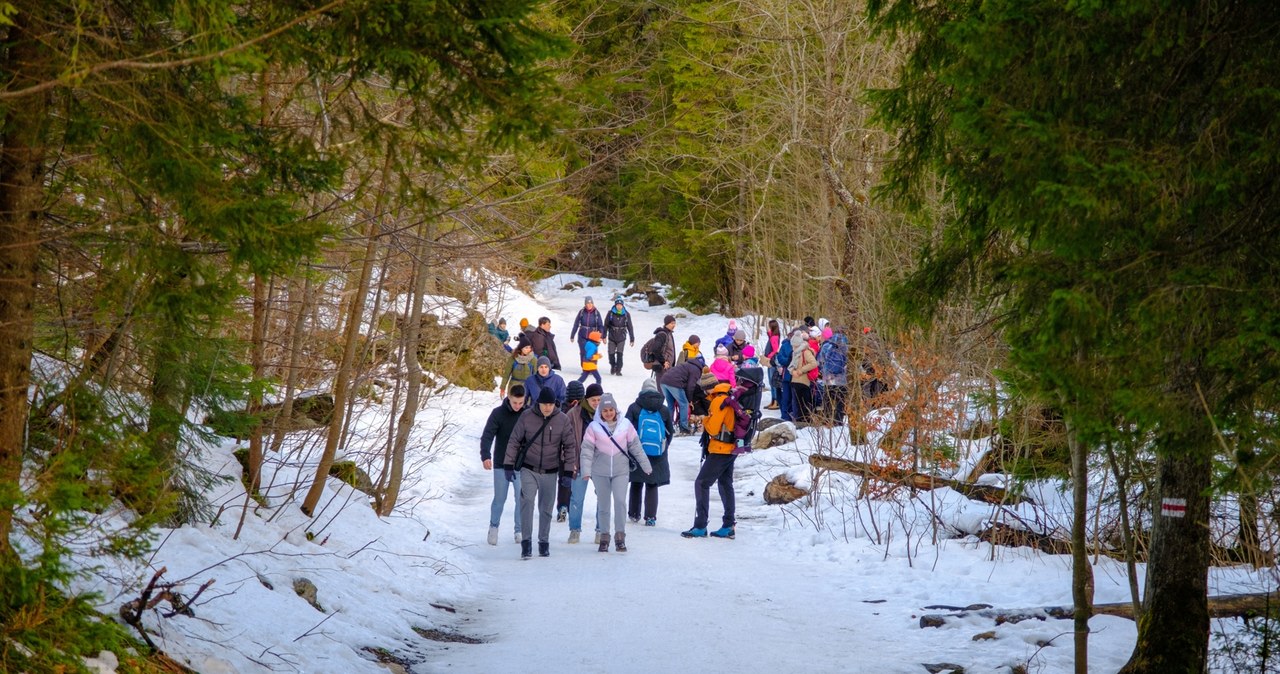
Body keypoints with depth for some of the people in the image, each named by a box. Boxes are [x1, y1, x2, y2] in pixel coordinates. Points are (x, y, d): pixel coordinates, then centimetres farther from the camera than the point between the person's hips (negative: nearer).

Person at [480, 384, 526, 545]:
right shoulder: (498, 413, -9)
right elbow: (487, 435, -15)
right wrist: (485, 456, -29)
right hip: (501, 464, -1)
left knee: (521, 499, 1)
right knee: (499, 498, 5)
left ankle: (519, 530, 12)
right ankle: (493, 527, 24)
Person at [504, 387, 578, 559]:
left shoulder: (563, 420, -5)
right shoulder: (527, 417, -7)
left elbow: (570, 446, 3)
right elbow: (514, 441, 0)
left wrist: (568, 471, -1)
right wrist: (508, 465, -4)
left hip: (550, 472, 1)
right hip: (528, 469, -1)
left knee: (546, 508, 8)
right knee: (527, 501, -19)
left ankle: (544, 542, 21)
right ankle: (526, 541, -16)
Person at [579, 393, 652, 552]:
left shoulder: (625, 425, 0)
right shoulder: (594, 427, -4)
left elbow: (636, 446, 8)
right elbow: (587, 450, -4)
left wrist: (646, 466, 11)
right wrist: (586, 470, -14)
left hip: (621, 470, 0)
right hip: (600, 472, 0)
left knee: (620, 501, -13)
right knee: (603, 505, 8)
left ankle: (620, 536, -4)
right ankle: (604, 536, 20)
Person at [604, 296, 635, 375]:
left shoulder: (626, 314, -4)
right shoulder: (610, 313, -6)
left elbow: (630, 327, 1)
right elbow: (606, 325, 0)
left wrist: (632, 339, 2)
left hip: (621, 338, -1)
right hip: (612, 338, 1)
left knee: (619, 354, -11)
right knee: (611, 354, 4)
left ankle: (618, 370, -3)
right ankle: (613, 366, 31)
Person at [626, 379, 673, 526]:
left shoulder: (634, 408, -4)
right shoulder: (664, 410, 2)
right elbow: (670, 433, 10)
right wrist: (664, 447, 24)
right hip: (657, 456, 1)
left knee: (636, 484, 15)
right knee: (652, 486, 6)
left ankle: (634, 514, 22)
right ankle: (650, 517, 0)